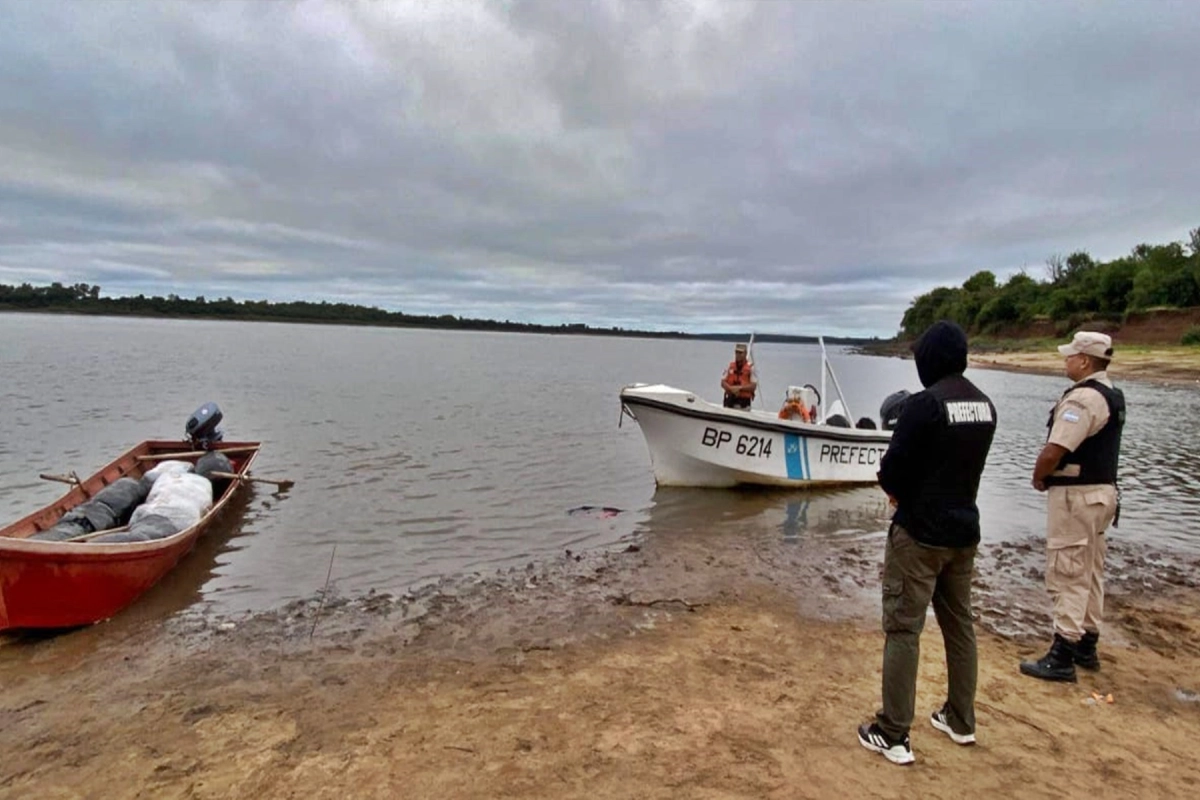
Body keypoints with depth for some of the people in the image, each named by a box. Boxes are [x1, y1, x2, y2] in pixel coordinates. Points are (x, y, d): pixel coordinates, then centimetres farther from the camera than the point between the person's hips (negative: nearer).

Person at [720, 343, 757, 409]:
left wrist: (740, 388, -18)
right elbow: (723, 383, 5)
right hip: (730, 399, 4)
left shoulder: (750, 367, -1)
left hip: (744, 400, -4)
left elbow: (753, 386, -7)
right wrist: (731, 388, -14)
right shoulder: (730, 366, 9)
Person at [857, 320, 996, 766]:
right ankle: (961, 721, 34)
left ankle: (892, 735, 8)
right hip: (964, 529, 8)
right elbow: (965, 465, 12)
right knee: (959, 624, 19)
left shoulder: (926, 402, -19)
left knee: (903, 629, 0)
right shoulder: (985, 405, 5)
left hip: (919, 532, -8)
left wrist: (898, 490, 4)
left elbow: (892, 470, -18)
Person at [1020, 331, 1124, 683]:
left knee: (1067, 576, -4)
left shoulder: (1082, 398, -21)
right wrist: (1049, 476, 8)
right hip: (1102, 491, 10)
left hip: (1075, 495, -10)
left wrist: (1038, 479, -6)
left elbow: (1054, 452, -25)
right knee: (1091, 573, 17)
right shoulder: (1114, 396, 12)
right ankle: (1087, 646, 29)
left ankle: (1062, 657, 3)